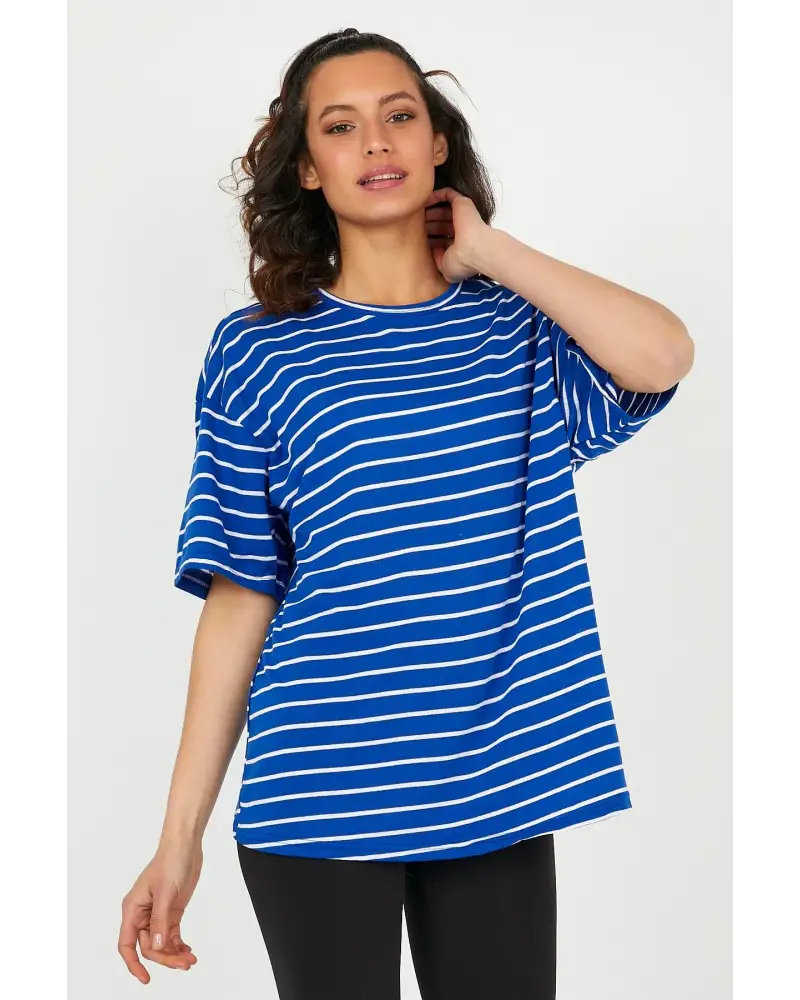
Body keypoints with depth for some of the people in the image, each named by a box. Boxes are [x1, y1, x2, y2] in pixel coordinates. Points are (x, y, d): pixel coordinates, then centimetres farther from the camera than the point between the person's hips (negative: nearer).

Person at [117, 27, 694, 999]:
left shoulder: (516, 326, 6)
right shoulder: (257, 353, 2)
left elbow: (663, 357, -15)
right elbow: (240, 598, 0)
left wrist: (486, 249, -5)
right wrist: (180, 833, -3)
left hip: (500, 789, 2)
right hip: (321, 795, -1)